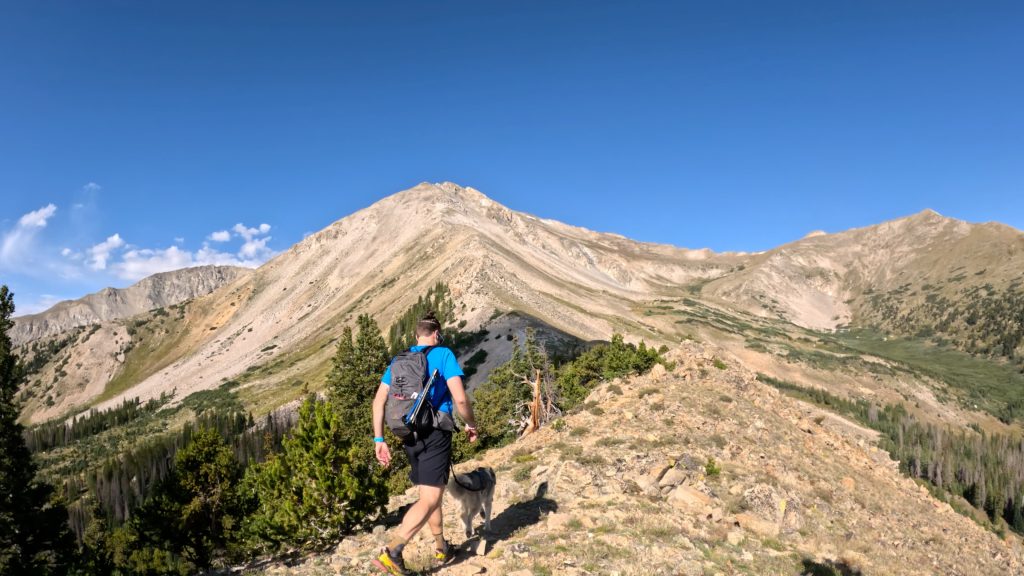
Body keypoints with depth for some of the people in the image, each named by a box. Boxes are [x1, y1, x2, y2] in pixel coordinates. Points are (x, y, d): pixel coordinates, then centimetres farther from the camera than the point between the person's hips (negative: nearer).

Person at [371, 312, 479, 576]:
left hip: (410, 436, 6)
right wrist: (471, 424, 3)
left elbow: (378, 400, 5)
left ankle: (441, 547, 34)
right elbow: (460, 398, -14)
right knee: (430, 499, -6)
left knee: (427, 494, 21)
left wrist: (379, 439, 8)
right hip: (436, 434, -6)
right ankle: (391, 552, -19)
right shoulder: (443, 354, -5)